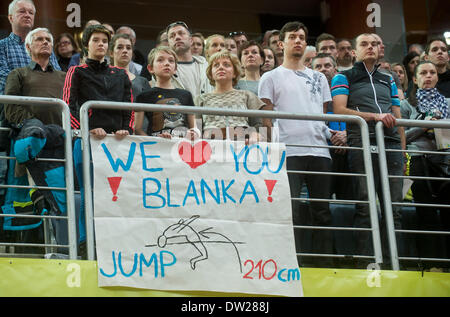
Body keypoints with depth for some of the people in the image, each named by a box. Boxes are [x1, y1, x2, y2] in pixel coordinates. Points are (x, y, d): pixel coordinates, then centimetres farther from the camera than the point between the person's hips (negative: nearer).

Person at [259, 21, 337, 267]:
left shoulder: (318, 78, 22)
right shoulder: (272, 77, 11)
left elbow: (327, 113, 21)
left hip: (319, 150, 4)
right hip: (289, 151, -4)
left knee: (322, 211, 3)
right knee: (290, 212, -9)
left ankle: (325, 264, 7)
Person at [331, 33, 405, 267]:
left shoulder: (388, 80, 25)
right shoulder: (344, 78, 11)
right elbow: (339, 110, -5)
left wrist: (403, 150, 13)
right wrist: (375, 116, -14)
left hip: (391, 143, 4)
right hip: (362, 143, -4)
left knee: (394, 206, 0)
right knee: (365, 206, -8)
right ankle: (364, 261, -6)